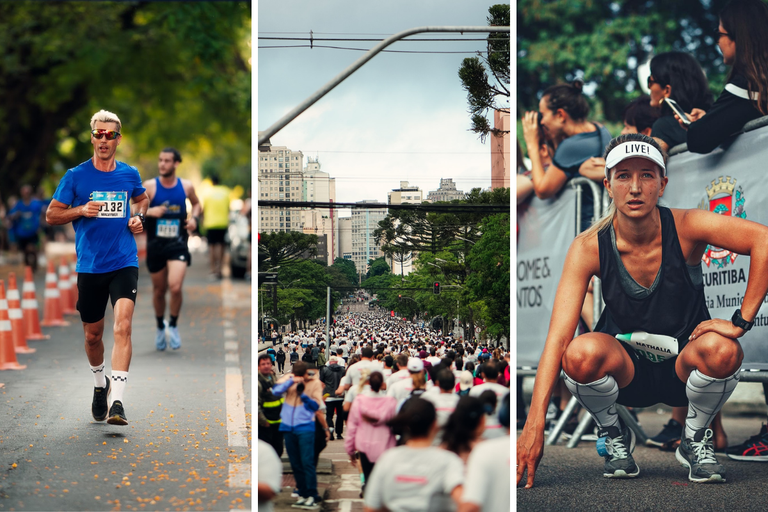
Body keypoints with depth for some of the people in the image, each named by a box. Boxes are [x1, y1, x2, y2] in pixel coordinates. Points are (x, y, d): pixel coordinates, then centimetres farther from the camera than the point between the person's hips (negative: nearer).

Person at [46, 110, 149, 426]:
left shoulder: (130, 174, 6)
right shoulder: (75, 177, -1)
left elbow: (142, 198, 28)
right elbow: (51, 215, 4)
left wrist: (139, 217, 7)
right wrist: (81, 210, -13)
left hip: (124, 263, 0)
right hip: (89, 267, 0)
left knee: (122, 325, -20)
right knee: (93, 334, 11)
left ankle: (117, 401, -24)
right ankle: (100, 385, 40)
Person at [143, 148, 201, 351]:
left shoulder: (186, 186, 0)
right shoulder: (149, 186, -5)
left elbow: (196, 203, 20)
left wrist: (194, 217, 0)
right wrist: (149, 211, -23)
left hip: (177, 244, 0)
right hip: (155, 244, 0)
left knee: (175, 287, -18)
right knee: (159, 290, 11)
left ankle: (173, 325, 6)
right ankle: (160, 328, 35)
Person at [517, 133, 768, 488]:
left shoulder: (684, 228, -18)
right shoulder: (588, 248, -17)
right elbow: (558, 337, -24)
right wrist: (535, 424, -34)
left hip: (682, 366, 0)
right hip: (626, 371, 0)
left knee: (721, 350, -35)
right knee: (581, 354, -34)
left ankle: (696, 441, -2)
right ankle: (613, 435, 0)